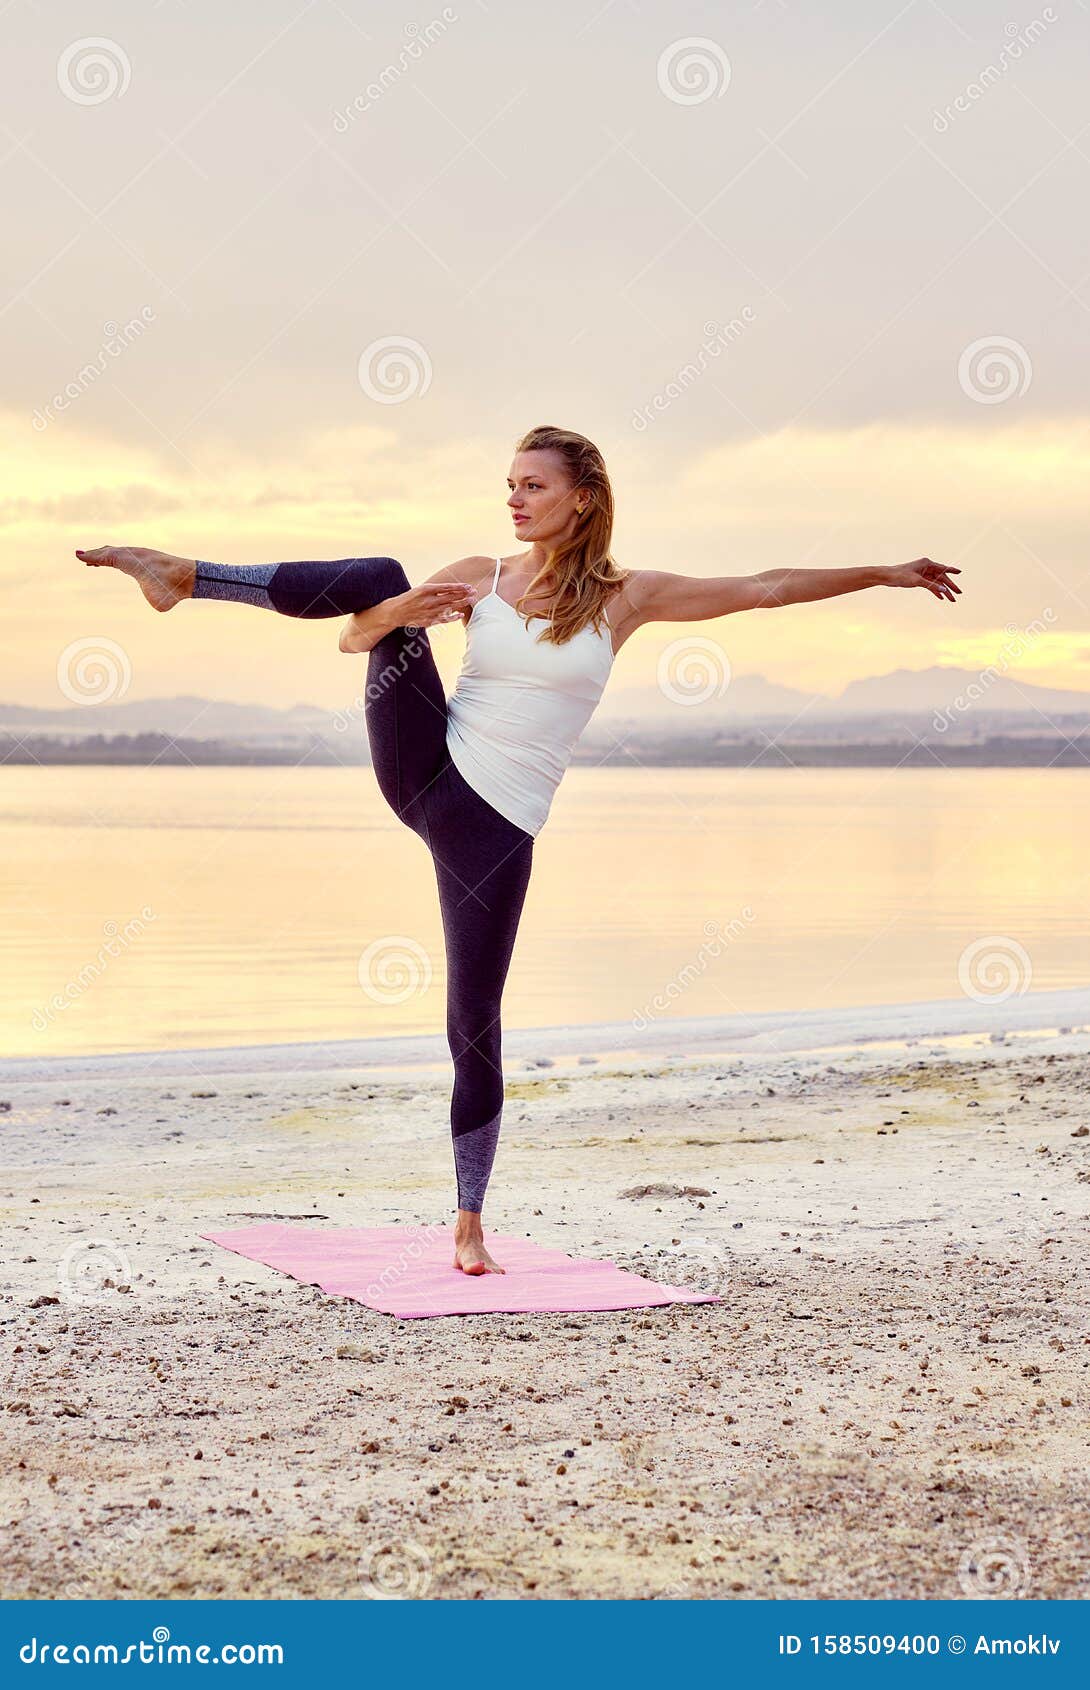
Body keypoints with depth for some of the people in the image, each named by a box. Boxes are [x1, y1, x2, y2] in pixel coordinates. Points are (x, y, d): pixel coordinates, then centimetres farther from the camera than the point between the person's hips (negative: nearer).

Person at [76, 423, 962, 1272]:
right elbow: (354, 637, 8)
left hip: (497, 822, -1)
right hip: (422, 774, 1)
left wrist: (883, 574, 7)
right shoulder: (478, 578, 8)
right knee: (378, 574, -16)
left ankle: (471, 1221, 11)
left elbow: (767, 588, 8)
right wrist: (399, 612, -14)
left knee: (476, 1024, -3)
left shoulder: (624, 598, 5)